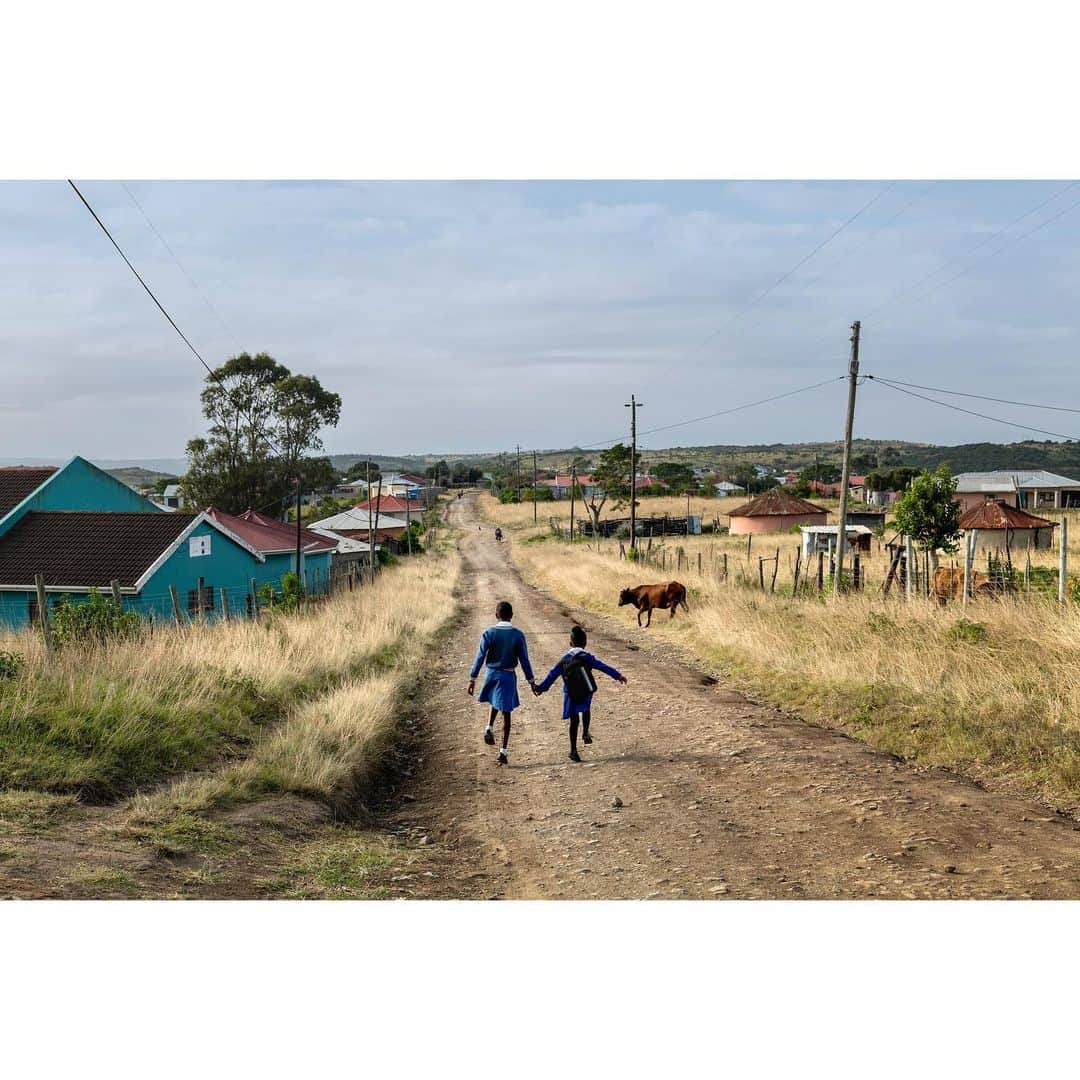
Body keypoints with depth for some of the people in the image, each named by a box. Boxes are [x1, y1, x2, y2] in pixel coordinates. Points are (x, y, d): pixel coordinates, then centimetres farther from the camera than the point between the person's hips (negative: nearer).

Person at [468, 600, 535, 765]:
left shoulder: (489, 633, -8)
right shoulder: (518, 635, -8)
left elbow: (480, 657, -9)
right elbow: (524, 659, -5)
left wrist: (472, 679, -4)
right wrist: (531, 680, 4)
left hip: (492, 674, 1)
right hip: (508, 676, -1)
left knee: (496, 702, 32)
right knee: (506, 713, 6)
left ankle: (490, 728, 8)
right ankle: (503, 752, 3)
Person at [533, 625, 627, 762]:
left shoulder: (564, 660, 5)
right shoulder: (587, 657, -6)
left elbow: (552, 674, 8)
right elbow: (603, 667, -9)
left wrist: (541, 687, 17)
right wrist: (618, 675, -6)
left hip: (570, 695, 2)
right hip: (585, 693, -2)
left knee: (574, 720, 10)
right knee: (586, 710, 27)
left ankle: (573, 750, 9)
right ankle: (585, 732, 2)